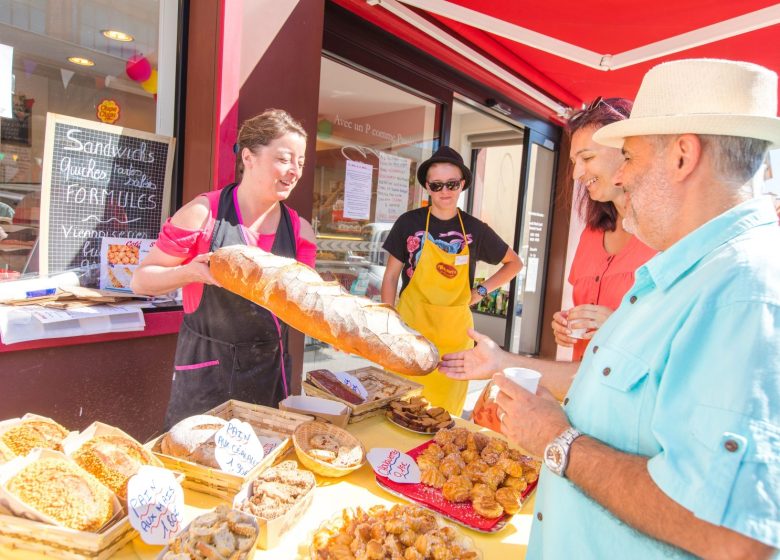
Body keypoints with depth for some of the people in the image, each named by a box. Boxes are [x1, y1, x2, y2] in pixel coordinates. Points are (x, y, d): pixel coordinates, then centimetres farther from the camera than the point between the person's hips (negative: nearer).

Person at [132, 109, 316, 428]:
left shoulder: (300, 231, 1)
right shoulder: (203, 213, -11)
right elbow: (141, 281, -5)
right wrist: (191, 272, -23)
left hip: (269, 371, 4)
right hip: (205, 373, -3)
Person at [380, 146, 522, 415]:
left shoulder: (475, 229, 3)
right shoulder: (409, 222, -2)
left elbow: (514, 263, 16)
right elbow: (391, 275, 2)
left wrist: (482, 291, 4)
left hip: (454, 334, 2)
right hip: (411, 328, -1)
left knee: (447, 411, 9)